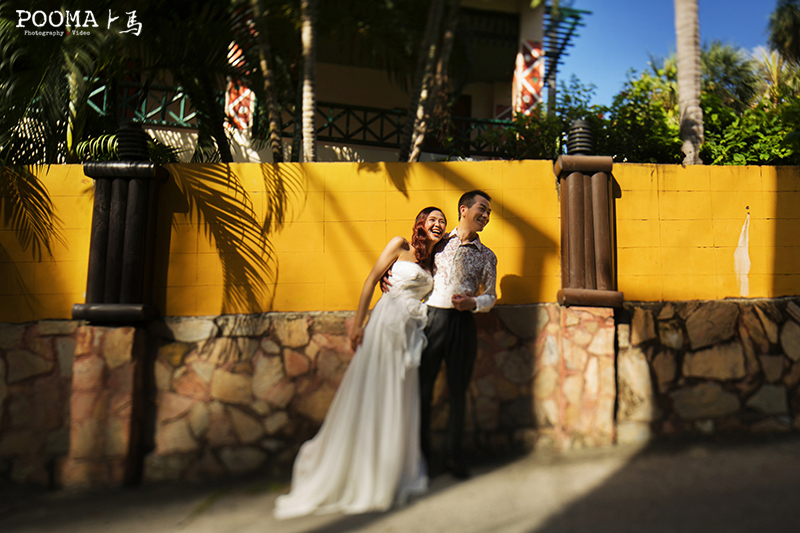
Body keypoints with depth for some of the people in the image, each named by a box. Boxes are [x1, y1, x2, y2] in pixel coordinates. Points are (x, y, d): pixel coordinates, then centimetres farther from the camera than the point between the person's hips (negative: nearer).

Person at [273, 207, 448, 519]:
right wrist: (358, 323, -10)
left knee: (399, 403, 8)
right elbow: (371, 280, -4)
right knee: (370, 396, -3)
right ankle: (352, 472, 11)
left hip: (410, 334, 6)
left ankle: (389, 474, 21)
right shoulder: (399, 246, 1)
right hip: (387, 324, -6)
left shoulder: (431, 262, 18)